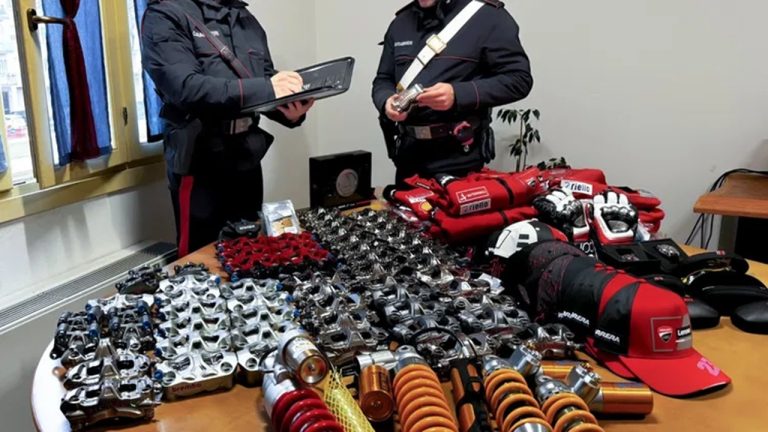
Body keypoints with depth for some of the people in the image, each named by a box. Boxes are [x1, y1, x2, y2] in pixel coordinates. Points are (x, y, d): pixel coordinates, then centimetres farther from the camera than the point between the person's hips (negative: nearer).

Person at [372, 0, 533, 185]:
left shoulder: (487, 15, -5)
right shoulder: (401, 23, 12)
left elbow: (519, 79, -9)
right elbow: (383, 79, 18)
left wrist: (458, 94, -21)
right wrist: (386, 101, -6)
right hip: (408, 154, 5)